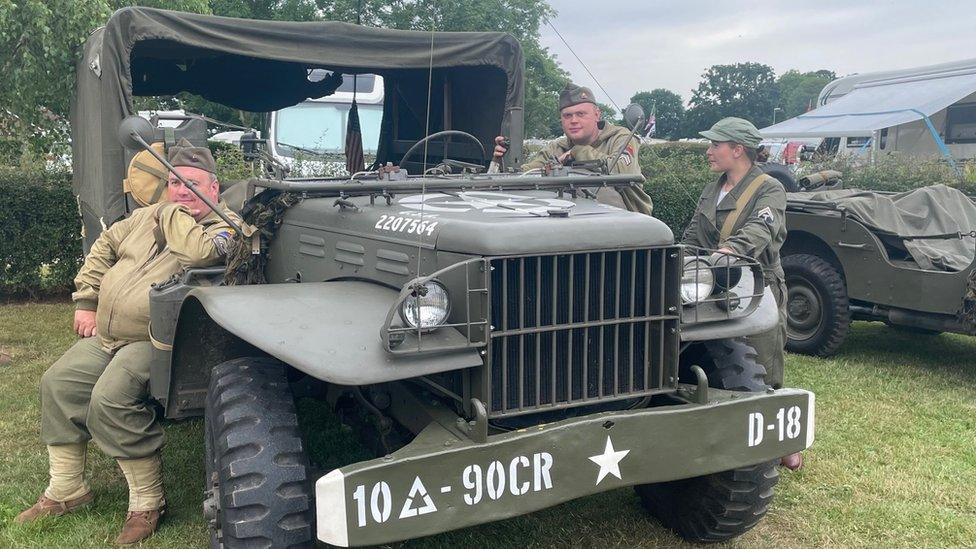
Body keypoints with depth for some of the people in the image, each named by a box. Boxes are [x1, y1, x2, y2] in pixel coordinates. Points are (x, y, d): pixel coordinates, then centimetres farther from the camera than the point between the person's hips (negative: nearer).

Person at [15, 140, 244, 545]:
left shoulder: (223, 228, -9)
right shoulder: (149, 216, 14)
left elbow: (198, 251, -32)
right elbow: (104, 248, 23)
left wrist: (172, 211, -12)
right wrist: (86, 302, 14)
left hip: (154, 343, -8)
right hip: (105, 336, 9)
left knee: (110, 400, -27)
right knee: (57, 385, 3)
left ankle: (148, 501, -12)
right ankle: (66, 489, 18)